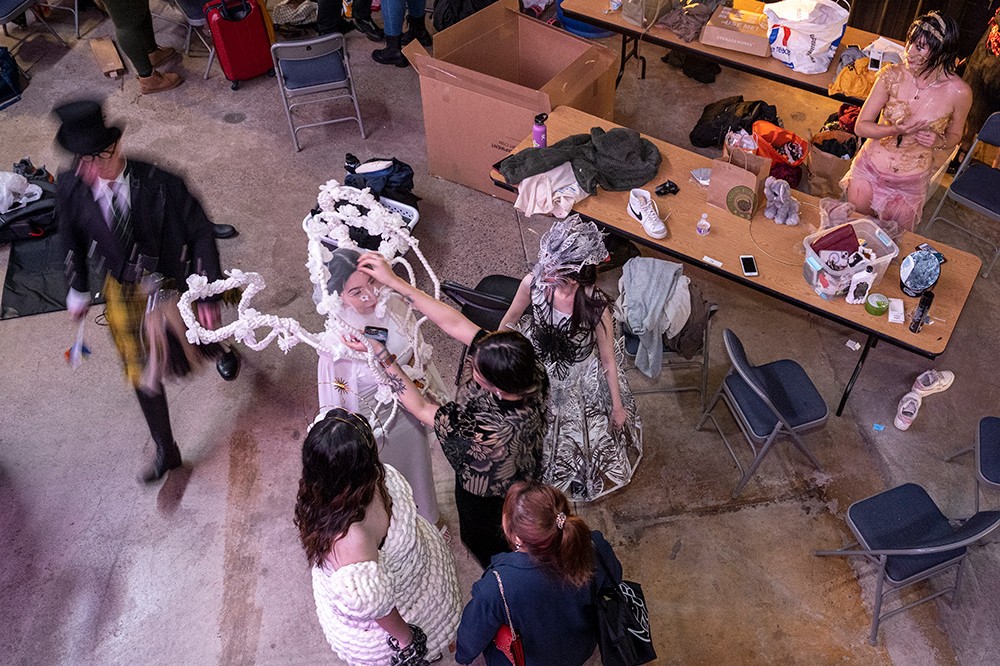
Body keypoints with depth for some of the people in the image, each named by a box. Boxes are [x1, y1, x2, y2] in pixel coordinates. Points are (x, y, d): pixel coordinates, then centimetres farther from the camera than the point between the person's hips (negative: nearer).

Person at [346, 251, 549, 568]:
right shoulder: (529, 372, -34)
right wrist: (395, 281, -33)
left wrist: (381, 356, -32)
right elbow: (453, 322, -31)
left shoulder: (493, 433, -49)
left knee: (479, 538, 29)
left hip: (483, 497, -6)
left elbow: (421, 408, -33)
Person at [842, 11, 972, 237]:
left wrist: (939, 141, -18)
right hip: (870, 168, 0)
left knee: (891, 235, 17)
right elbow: (861, 126, -11)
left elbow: (954, 136, 4)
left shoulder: (959, 93, -15)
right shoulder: (892, 76, -16)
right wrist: (896, 130, -27)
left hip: (910, 182, 0)